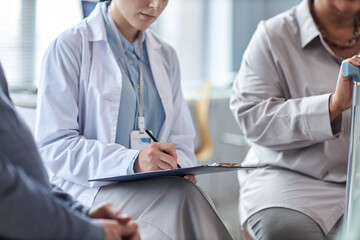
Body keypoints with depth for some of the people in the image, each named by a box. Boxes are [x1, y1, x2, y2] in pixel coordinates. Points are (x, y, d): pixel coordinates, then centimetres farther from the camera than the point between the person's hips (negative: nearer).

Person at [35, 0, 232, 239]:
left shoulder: (166, 56, 17)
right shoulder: (70, 47, -2)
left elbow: (181, 141, 17)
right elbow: (52, 146, -10)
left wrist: (179, 166, -8)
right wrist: (132, 161, -24)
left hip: (154, 190, 6)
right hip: (88, 190, -5)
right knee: (182, 196, -32)